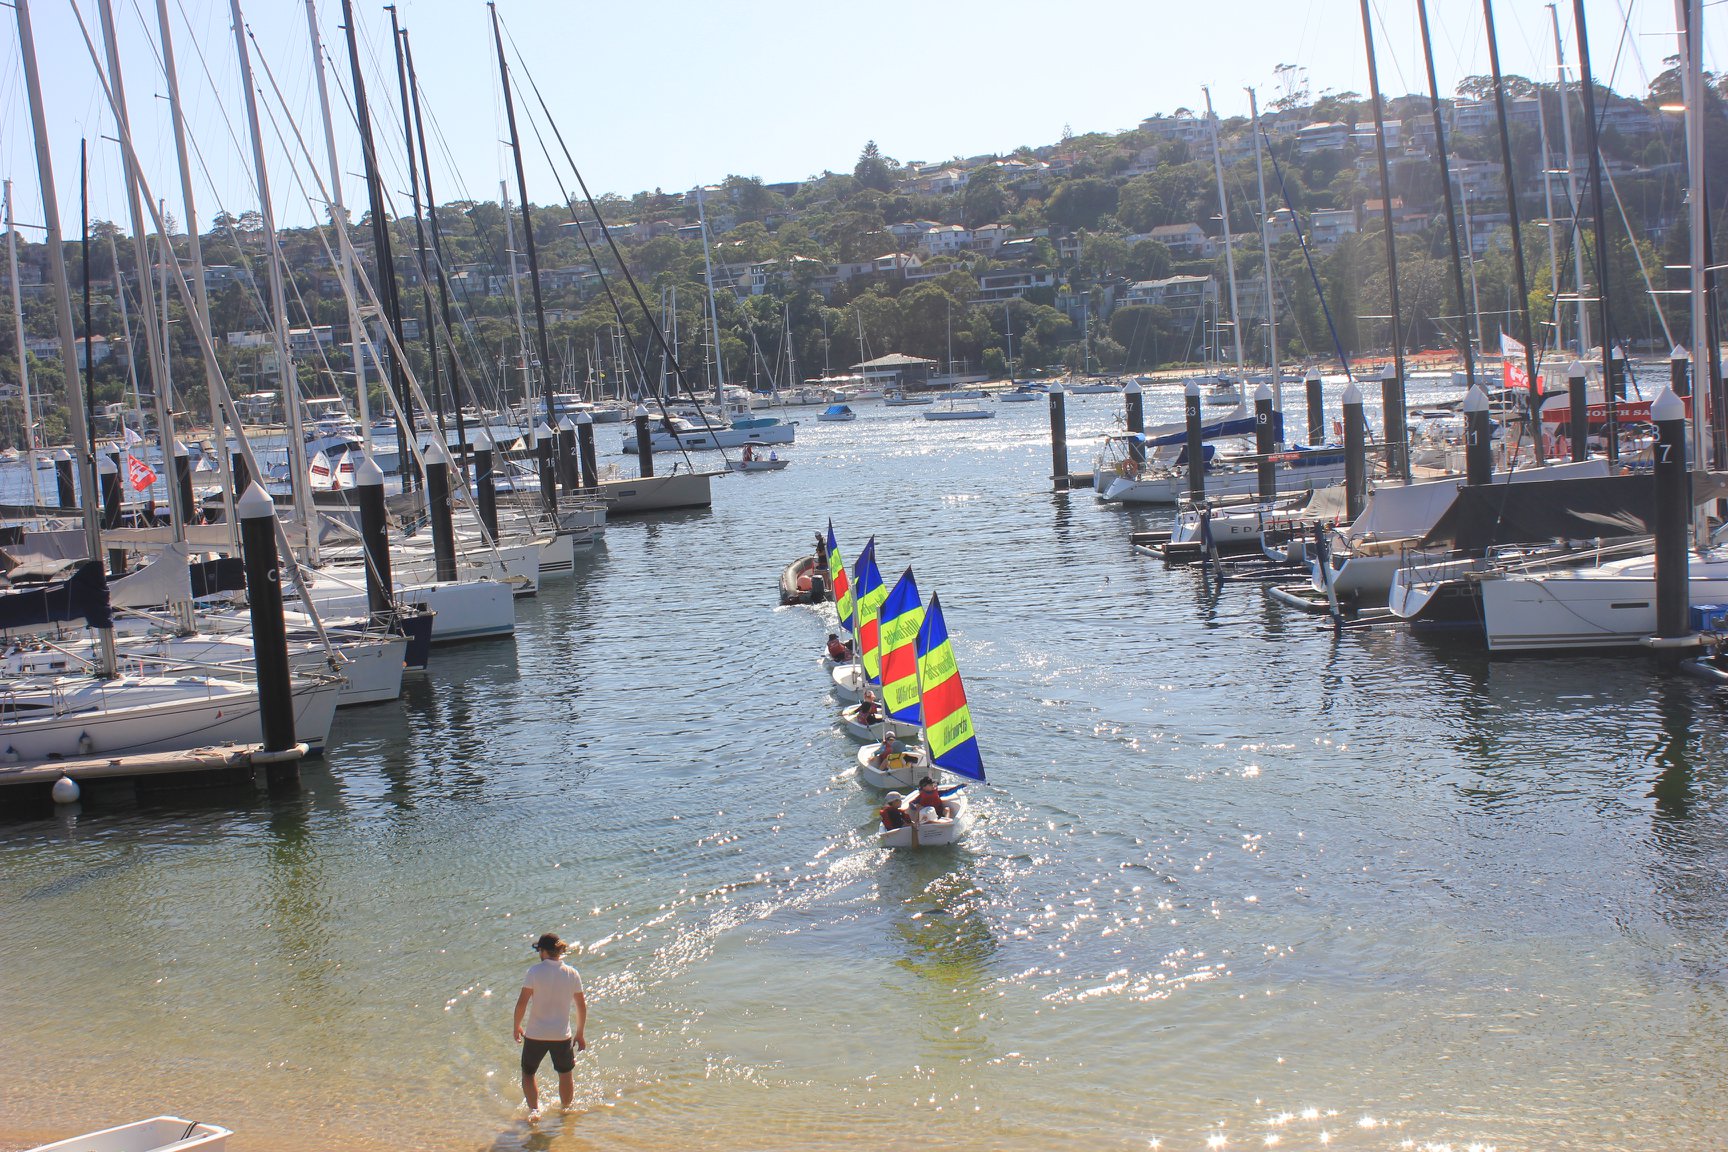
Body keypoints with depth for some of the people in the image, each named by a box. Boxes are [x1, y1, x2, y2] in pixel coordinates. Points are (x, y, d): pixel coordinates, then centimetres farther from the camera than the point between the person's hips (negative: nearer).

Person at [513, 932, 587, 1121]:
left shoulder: (535, 971, -12)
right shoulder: (572, 974, -3)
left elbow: (522, 1002, -13)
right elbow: (582, 1006, 3)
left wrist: (517, 1027, 3)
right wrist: (579, 1034, 15)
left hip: (535, 1034, -2)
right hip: (562, 1035, 2)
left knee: (528, 1073, 18)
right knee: (566, 1075, 23)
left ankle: (534, 1108, 1)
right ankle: (566, 1109, 35)